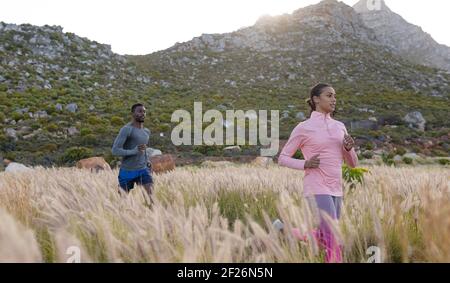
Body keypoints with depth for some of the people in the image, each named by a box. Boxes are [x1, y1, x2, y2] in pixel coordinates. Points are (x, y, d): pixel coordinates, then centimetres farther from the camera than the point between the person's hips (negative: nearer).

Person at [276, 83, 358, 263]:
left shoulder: (339, 127, 13)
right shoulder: (303, 128, -3)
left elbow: (352, 163, 13)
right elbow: (282, 159, 1)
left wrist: (349, 147, -8)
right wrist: (305, 164, -16)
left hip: (335, 190, 7)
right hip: (317, 190, -7)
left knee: (323, 238, 12)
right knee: (334, 242, -11)